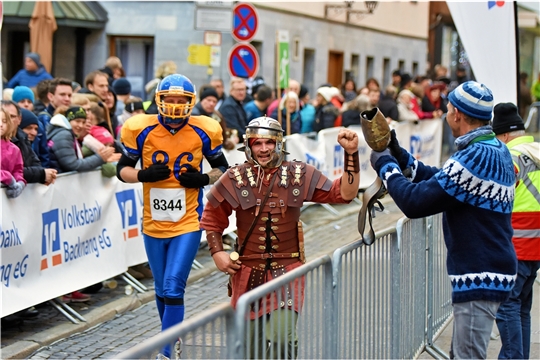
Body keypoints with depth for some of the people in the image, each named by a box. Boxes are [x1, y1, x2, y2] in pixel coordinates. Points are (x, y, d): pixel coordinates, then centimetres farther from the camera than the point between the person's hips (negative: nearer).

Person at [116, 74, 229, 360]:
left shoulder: (203, 132, -6)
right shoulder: (142, 130, -6)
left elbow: (222, 168, 8)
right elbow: (122, 169, 3)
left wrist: (204, 179, -13)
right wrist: (144, 175, -17)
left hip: (188, 224, -3)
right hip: (153, 225, 3)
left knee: (173, 289, -14)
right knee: (162, 291, 16)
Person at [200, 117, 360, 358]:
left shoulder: (300, 176, 1)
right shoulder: (235, 179, 0)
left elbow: (344, 193, -1)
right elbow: (212, 218, 11)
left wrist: (351, 155, -9)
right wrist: (217, 252, 0)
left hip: (287, 271, -1)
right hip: (249, 272, 1)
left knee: (282, 337, -20)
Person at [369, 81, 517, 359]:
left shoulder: (475, 157, -21)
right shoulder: (497, 150, 12)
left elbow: (415, 203, -21)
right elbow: (441, 181, 21)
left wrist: (385, 166, -6)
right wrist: (400, 156, 19)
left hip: (479, 276, -11)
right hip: (491, 270, 11)